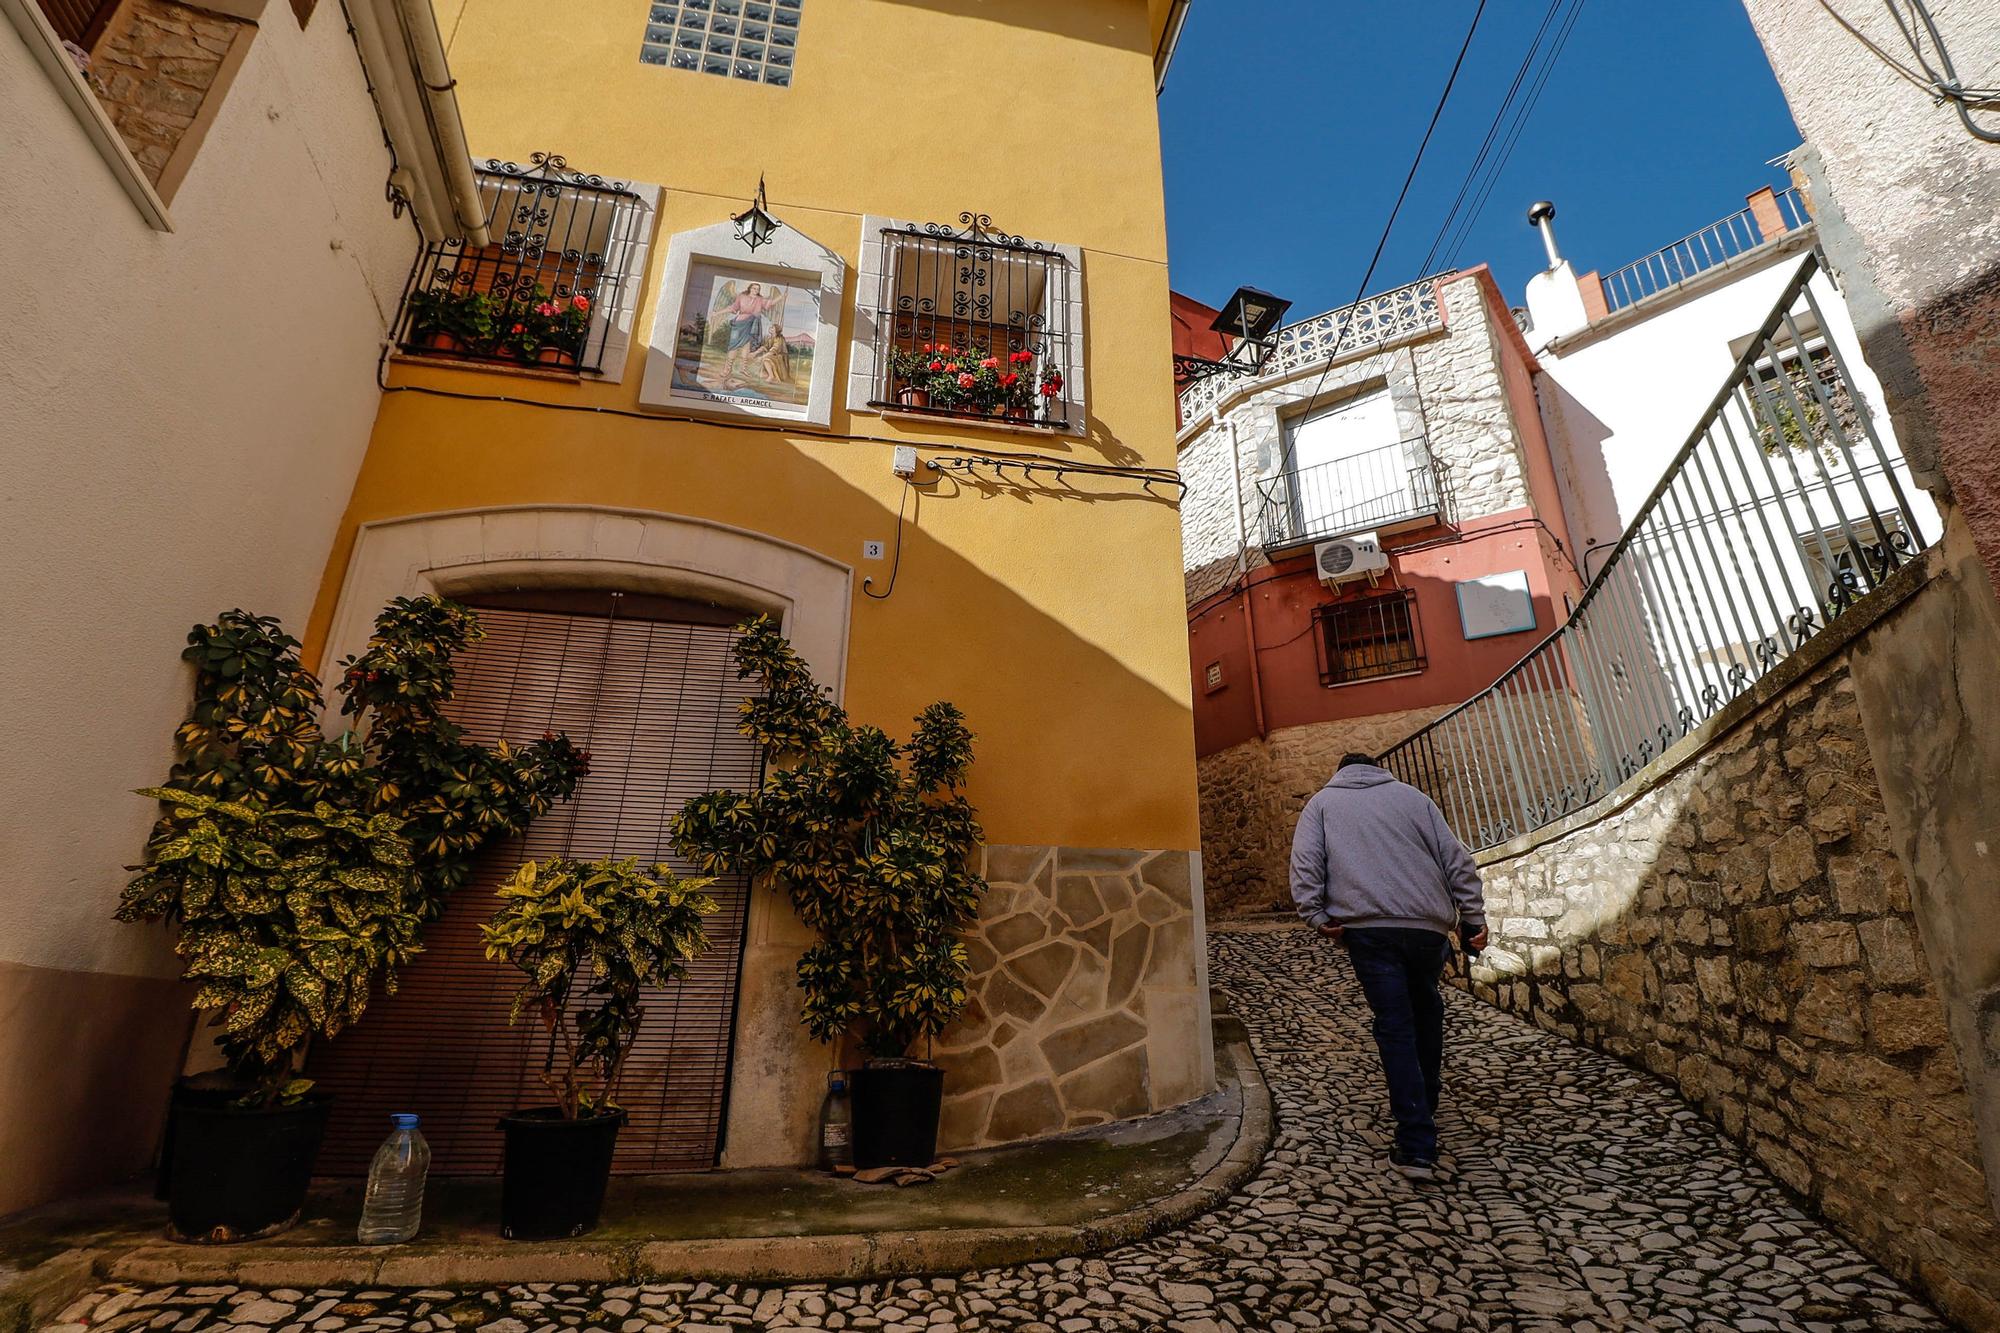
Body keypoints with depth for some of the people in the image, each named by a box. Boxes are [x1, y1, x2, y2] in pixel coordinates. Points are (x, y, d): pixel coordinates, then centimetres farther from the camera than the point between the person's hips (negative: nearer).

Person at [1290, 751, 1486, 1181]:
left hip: (1367, 928, -2)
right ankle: (1425, 1104, 38)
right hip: (1429, 924, 3)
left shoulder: (1322, 802, 12)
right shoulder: (1411, 796, 16)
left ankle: (1417, 1146, -2)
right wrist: (1474, 918, 10)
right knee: (1426, 1009, 26)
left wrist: (1317, 916, -5)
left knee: (1395, 1029, 1)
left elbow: (1305, 864, -3)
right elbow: (1457, 860, 10)